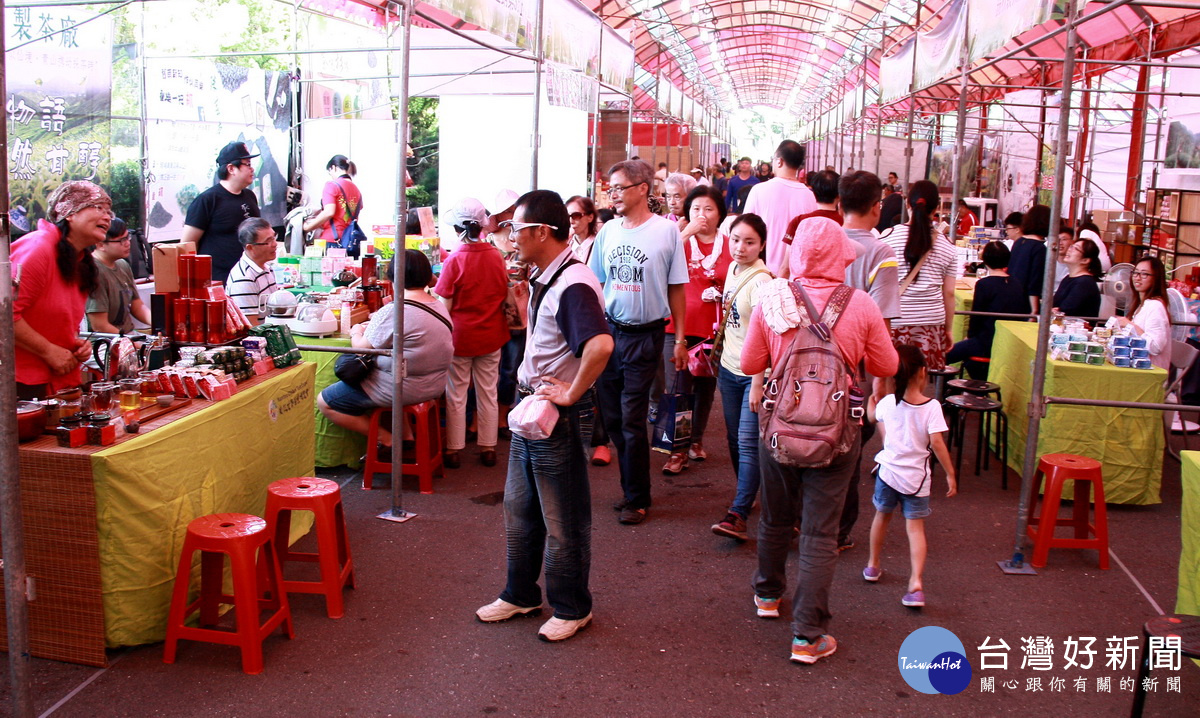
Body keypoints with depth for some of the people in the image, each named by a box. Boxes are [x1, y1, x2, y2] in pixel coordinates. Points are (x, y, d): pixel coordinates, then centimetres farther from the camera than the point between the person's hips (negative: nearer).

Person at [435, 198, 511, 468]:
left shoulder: (454, 261, -16)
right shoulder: (496, 257, -4)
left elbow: (445, 305, -14)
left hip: (461, 335, -3)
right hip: (491, 335, 4)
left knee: (456, 394, 8)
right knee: (488, 393, 12)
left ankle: (453, 450, 15)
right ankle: (488, 448, 19)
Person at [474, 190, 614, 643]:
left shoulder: (572, 285, -23)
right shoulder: (544, 280, 8)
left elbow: (600, 345, -39)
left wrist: (570, 395, -27)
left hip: (561, 418, -10)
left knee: (563, 521, 6)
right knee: (519, 511, 20)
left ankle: (572, 609, 22)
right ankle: (521, 595, 35)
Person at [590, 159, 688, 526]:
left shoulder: (667, 231, -6)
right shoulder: (608, 231, 5)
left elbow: (676, 288, -1)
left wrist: (680, 338, -1)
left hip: (645, 335, -4)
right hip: (609, 331, 4)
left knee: (632, 420, -1)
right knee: (612, 417, 9)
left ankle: (637, 498, 16)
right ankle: (632, 485, 27)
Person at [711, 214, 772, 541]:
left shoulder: (761, 281, -16)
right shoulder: (733, 270, 7)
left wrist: (758, 383, -21)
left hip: (754, 372, -8)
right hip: (729, 368, 8)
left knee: (748, 443, -10)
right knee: (734, 440, 14)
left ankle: (738, 514, -10)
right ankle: (747, 496, 29)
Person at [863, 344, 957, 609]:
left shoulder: (887, 403, -4)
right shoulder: (931, 406, -13)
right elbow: (936, 443, -17)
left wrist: (871, 410, 36)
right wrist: (950, 474, -10)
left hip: (888, 470, 2)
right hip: (916, 477, -2)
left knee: (882, 517, 21)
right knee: (915, 528, 2)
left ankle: (873, 566, 37)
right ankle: (916, 582, -10)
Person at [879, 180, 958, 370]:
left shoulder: (888, 238, -2)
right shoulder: (946, 247, 5)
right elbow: (949, 294, 9)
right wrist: (948, 329, 19)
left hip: (895, 323, -2)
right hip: (932, 327, 2)